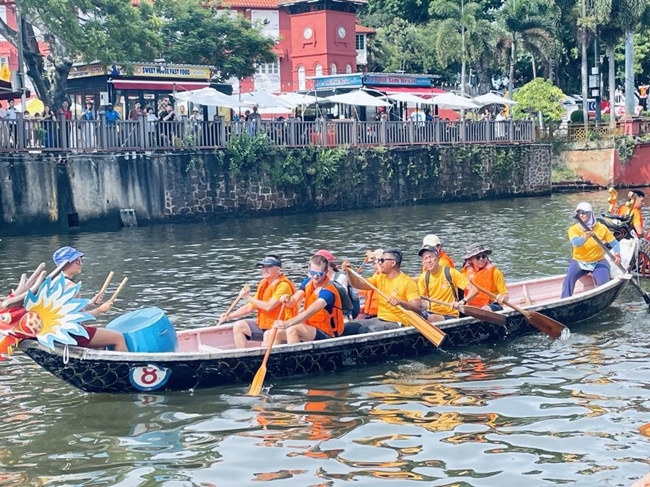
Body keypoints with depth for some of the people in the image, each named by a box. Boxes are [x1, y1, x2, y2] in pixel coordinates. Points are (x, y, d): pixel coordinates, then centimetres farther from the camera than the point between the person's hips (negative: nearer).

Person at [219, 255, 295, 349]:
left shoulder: (284, 285, -16)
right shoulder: (263, 284, 11)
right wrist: (229, 316, 3)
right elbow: (250, 307, 13)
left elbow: (269, 306, -24)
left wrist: (248, 297, -14)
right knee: (238, 326, 0)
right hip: (263, 325, 9)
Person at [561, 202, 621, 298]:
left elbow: (614, 243, -1)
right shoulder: (573, 229, -10)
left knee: (603, 283, -26)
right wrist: (585, 238, -53)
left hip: (598, 262, 0)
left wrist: (617, 255, -21)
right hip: (579, 261, 0)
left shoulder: (601, 228, -7)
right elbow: (576, 243, -31)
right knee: (569, 278, -28)